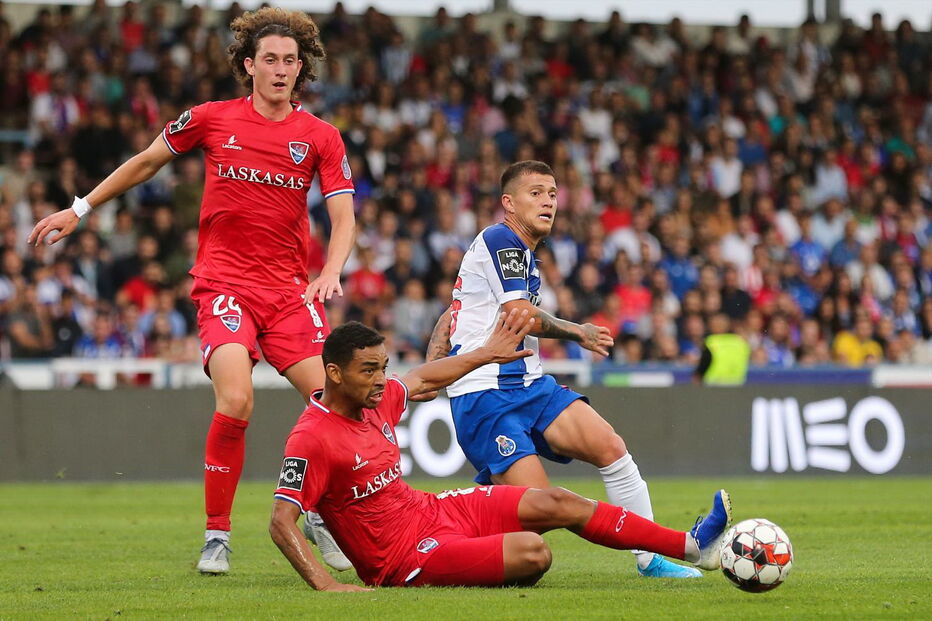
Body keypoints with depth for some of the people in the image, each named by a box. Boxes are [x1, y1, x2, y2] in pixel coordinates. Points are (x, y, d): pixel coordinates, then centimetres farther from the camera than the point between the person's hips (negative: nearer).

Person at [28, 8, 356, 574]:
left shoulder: (321, 137, 3)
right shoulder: (212, 120, 2)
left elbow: (343, 216, -1)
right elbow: (146, 162, 16)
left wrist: (331, 272, -21)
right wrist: (79, 210, 19)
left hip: (290, 289, 2)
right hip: (224, 286, -2)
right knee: (236, 401, -23)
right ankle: (217, 536, -10)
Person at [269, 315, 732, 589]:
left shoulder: (376, 399, 2)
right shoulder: (312, 438, -24)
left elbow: (421, 380, 23)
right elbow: (281, 522, -26)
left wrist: (486, 354, 30)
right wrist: (325, 584, -36)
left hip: (430, 510, 9)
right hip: (406, 556, -9)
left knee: (557, 504, 3)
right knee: (533, 552, -27)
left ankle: (692, 545, 7)